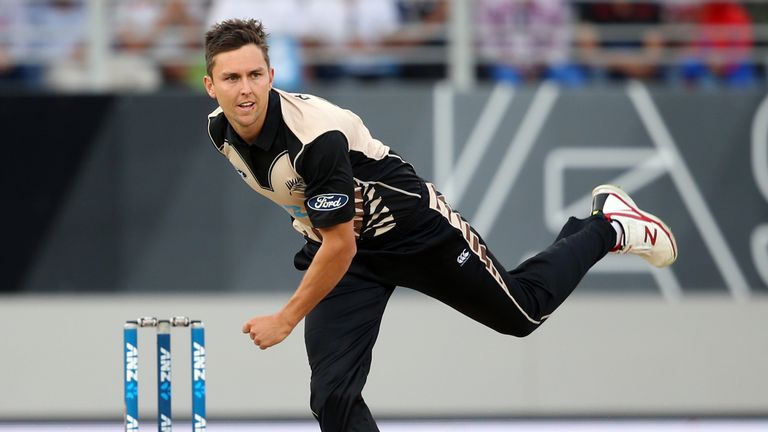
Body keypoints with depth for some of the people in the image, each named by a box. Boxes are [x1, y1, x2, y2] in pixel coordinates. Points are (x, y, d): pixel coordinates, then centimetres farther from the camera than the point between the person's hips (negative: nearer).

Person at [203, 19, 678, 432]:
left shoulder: (316, 136, -37)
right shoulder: (221, 130, -13)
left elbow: (341, 246, -33)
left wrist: (286, 320, -28)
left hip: (414, 230, -6)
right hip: (336, 240, 6)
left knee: (522, 311, 12)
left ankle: (608, 227, 36)